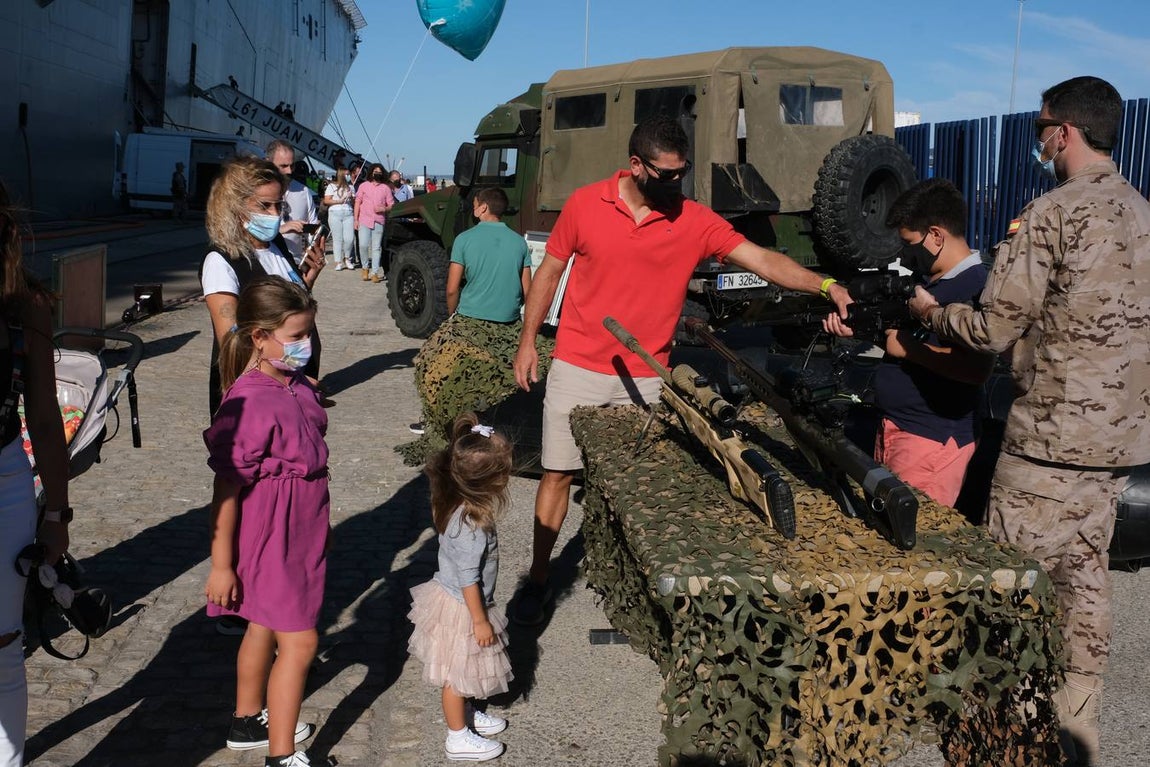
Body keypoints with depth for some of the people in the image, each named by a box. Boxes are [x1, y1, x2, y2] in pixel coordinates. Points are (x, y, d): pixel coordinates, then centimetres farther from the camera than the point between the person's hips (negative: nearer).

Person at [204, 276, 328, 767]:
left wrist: (319, 526, 22)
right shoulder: (251, 402, -25)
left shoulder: (297, 386, 1)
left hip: (300, 531, 8)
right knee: (299, 641, -3)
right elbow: (227, 489, -21)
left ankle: (248, 722, 40)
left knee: (265, 627, 22)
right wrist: (221, 565, -17)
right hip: (267, 536, -8)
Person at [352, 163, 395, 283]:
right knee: (363, 245, -11)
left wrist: (384, 209, -11)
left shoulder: (386, 188, 9)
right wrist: (356, 219, 2)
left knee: (376, 247, 0)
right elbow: (357, 203, 8)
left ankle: (375, 273, 4)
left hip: (379, 222, 0)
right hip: (364, 220, 0)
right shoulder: (364, 186, 8)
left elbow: (391, 205, 10)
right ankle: (365, 268, 10)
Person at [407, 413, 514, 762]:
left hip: (455, 599, 9)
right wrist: (480, 621, -17)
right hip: (462, 608, -9)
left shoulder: (459, 504, -8)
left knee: (462, 671, 28)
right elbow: (468, 578, -27)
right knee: (457, 674, 11)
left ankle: (466, 713, 48)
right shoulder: (471, 526, -36)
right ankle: (458, 737, 29)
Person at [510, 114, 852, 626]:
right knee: (558, 474, 6)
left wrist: (825, 286, -29)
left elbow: (763, 261, -14)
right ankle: (537, 581, 20)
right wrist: (527, 341, 4)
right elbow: (549, 271, 6)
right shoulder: (585, 205, -5)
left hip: (644, 380, 1)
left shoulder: (695, 221, -6)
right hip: (577, 370, 0)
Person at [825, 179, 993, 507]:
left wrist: (909, 347, -20)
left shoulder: (976, 286, -17)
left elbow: (978, 369, -28)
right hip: (891, 429, 9)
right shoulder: (925, 278, 12)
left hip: (932, 441, -9)